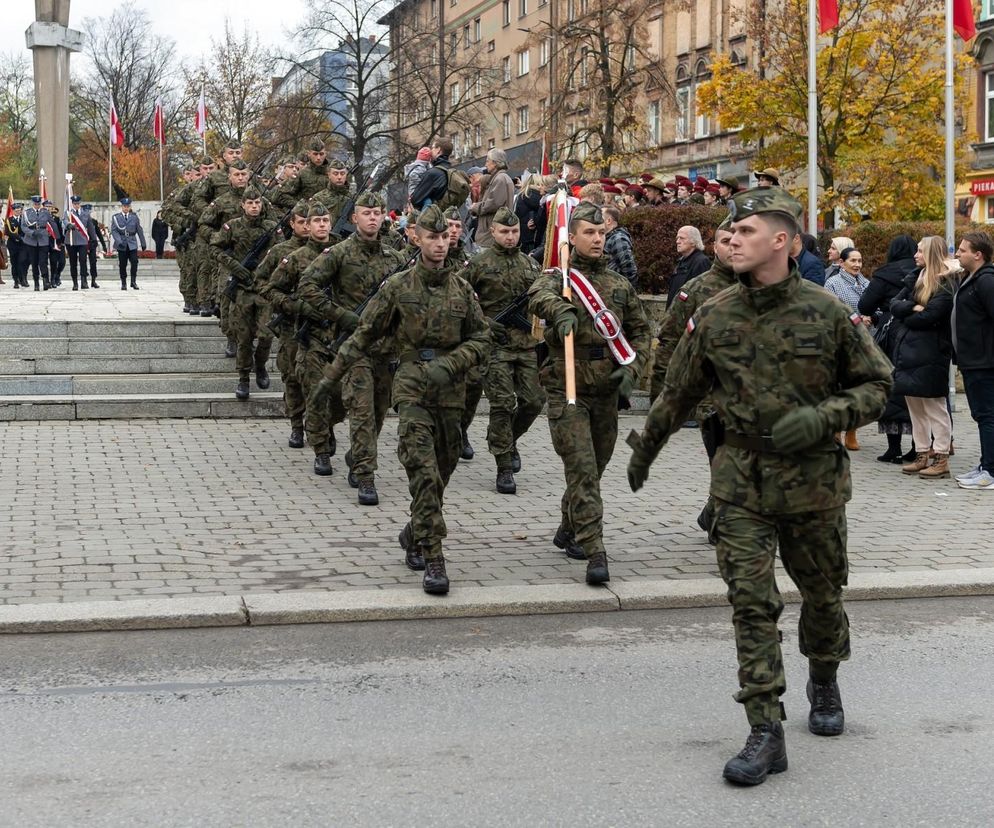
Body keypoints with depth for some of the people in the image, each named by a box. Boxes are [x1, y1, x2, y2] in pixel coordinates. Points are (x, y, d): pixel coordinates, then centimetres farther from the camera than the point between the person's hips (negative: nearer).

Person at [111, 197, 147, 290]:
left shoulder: (134, 217, 9)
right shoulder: (116, 217, 3)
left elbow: (139, 230, 12)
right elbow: (114, 230, -4)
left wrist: (143, 243, 13)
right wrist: (119, 241, -18)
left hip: (132, 243, 1)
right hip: (121, 244, -1)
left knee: (134, 262, -13)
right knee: (122, 264, 2)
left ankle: (133, 281, -4)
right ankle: (123, 283, 11)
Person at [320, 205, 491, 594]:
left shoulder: (461, 289, 8)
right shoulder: (398, 287, 1)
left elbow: (481, 339, 9)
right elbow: (364, 335, 6)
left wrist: (449, 365, -8)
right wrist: (331, 376, 6)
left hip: (449, 389, 3)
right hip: (412, 387, -3)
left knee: (442, 470, 10)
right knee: (423, 470, -15)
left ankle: (414, 534, 34)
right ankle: (432, 559, -16)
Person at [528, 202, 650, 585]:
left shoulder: (620, 285, 12)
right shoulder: (558, 277, -1)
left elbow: (640, 330, 18)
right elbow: (539, 296, -25)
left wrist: (632, 368, 0)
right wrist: (561, 310, -48)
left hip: (607, 391, 5)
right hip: (567, 389, -5)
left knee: (594, 467, 15)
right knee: (582, 469, -12)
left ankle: (568, 529, 37)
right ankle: (594, 553, -14)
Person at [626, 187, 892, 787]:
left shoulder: (828, 313, -8)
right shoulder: (715, 318, -1)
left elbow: (878, 384, -1)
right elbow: (679, 392, 13)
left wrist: (822, 417, -17)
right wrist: (644, 450, 22)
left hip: (814, 480, -1)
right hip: (741, 483, 1)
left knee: (823, 593, 15)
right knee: (751, 602, -7)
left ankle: (824, 682, 44)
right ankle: (767, 733, -4)